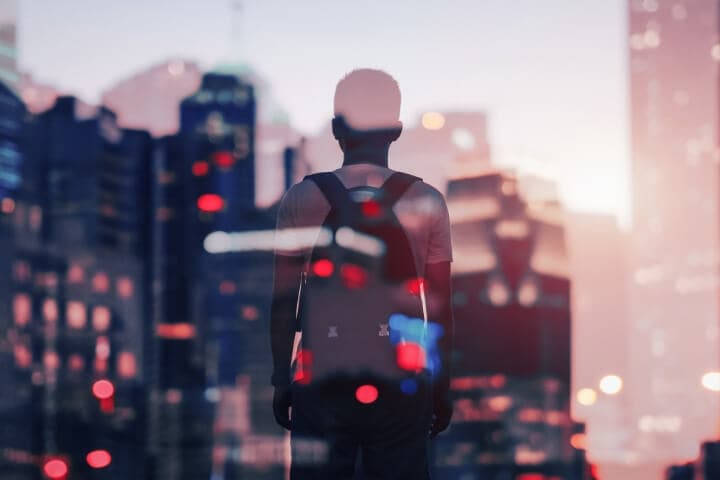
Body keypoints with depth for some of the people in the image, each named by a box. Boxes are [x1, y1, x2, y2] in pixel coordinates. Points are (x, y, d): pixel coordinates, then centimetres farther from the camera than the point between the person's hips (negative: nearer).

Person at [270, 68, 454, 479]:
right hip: (402, 382, 0)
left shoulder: (302, 200, -1)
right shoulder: (426, 202, -1)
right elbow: (440, 310, 1)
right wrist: (442, 389, 10)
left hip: (321, 381, 0)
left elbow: (283, 303, 1)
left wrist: (281, 380, 10)